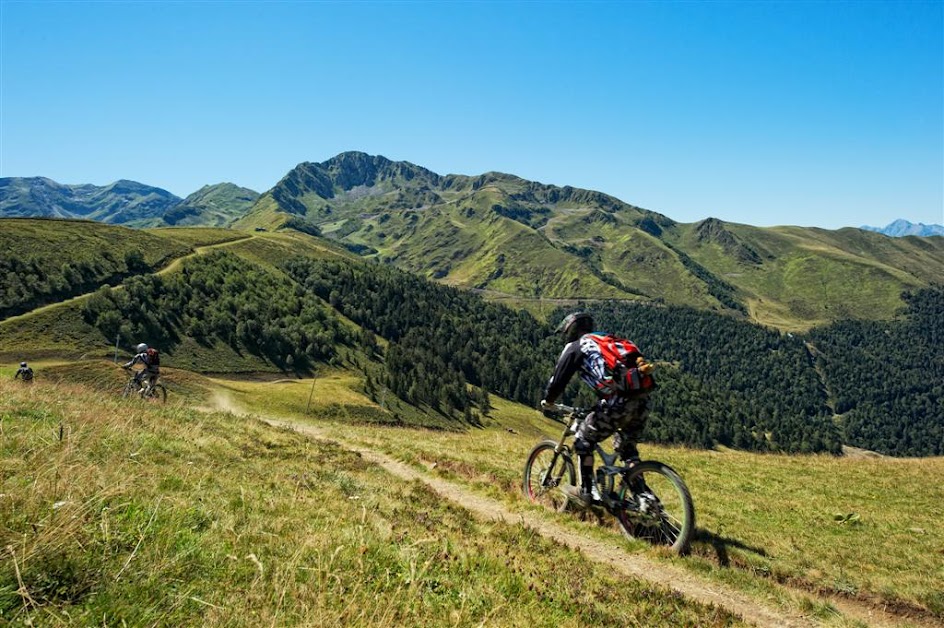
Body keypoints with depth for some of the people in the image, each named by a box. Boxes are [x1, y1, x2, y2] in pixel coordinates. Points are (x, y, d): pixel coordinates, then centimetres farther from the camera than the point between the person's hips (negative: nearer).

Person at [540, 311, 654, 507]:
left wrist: (547, 401, 28)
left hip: (617, 403, -7)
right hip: (642, 401, 7)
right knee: (627, 447, 26)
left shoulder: (575, 347, 9)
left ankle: (586, 493, 18)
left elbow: (558, 380, 10)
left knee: (583, 441, 14)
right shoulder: (610, 340, 29)